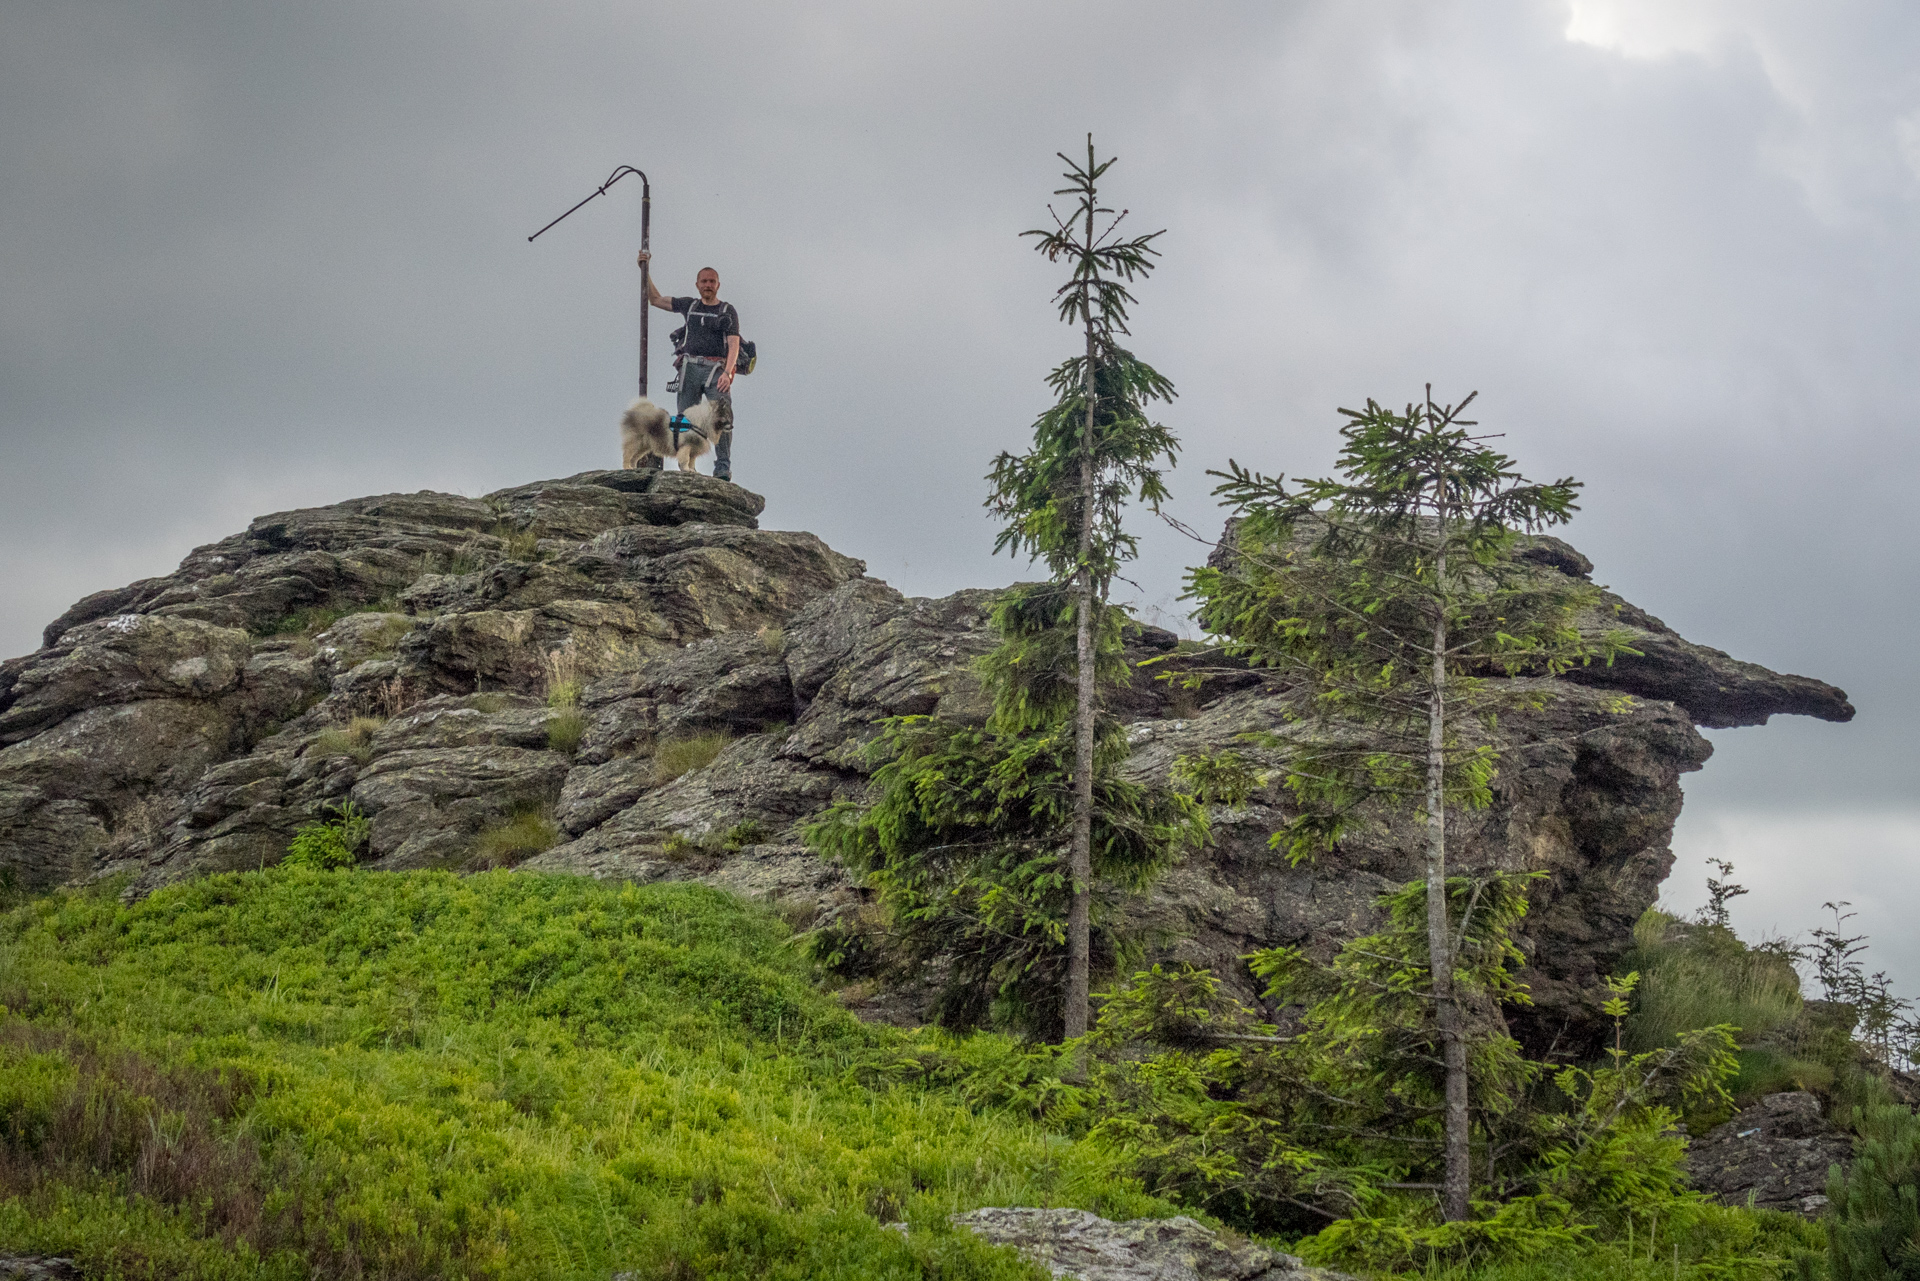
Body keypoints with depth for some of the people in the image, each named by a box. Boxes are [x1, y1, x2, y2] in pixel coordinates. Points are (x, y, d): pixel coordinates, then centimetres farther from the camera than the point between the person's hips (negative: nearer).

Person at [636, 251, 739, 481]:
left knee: (721, 417, -17)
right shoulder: (689, 306, 20)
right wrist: (645, 271, 21)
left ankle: (723, 468, -20)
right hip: (691, 367, 3)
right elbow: (655, 299, 29)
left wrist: (727, 372, -19)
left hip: (717, 369, -3)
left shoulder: (728, 311, 9)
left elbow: (734, 345, -3)